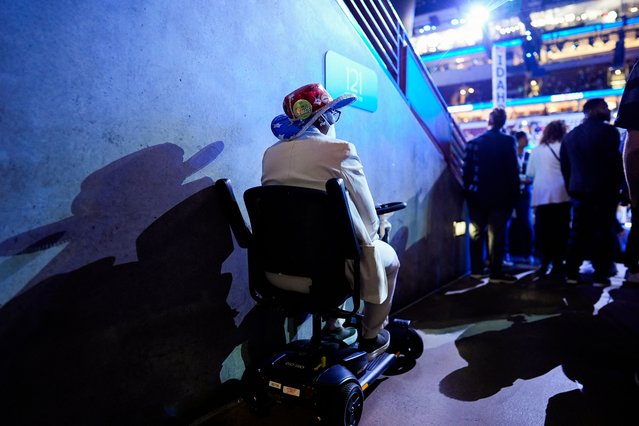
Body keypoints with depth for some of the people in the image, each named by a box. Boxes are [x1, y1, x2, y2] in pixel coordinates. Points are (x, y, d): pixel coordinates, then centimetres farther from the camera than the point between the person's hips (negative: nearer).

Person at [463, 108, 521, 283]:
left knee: (476, 232, 10)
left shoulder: (473, 142, 3)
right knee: (496, 234, -1)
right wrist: (514, 193, 1)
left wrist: (468, 190, 8)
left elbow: (467, 170, 1)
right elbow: (513, 170, -6)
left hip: (477, 195, 3)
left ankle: (476, 269, 15)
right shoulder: (508, 142, -6)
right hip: (500, 195, -3)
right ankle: (496, 272, 0)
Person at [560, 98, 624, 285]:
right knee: (603, 233, 0)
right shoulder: (608, 131, -7)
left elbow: (565, 165, 13)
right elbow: (616, 161, -9)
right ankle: (601, 275, 0)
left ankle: (572, 273, 7)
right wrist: (617, 186, 2)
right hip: (603, 190, -5)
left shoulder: (570, 135, 13)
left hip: (579, 190, 5)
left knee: (577, 232, 8)